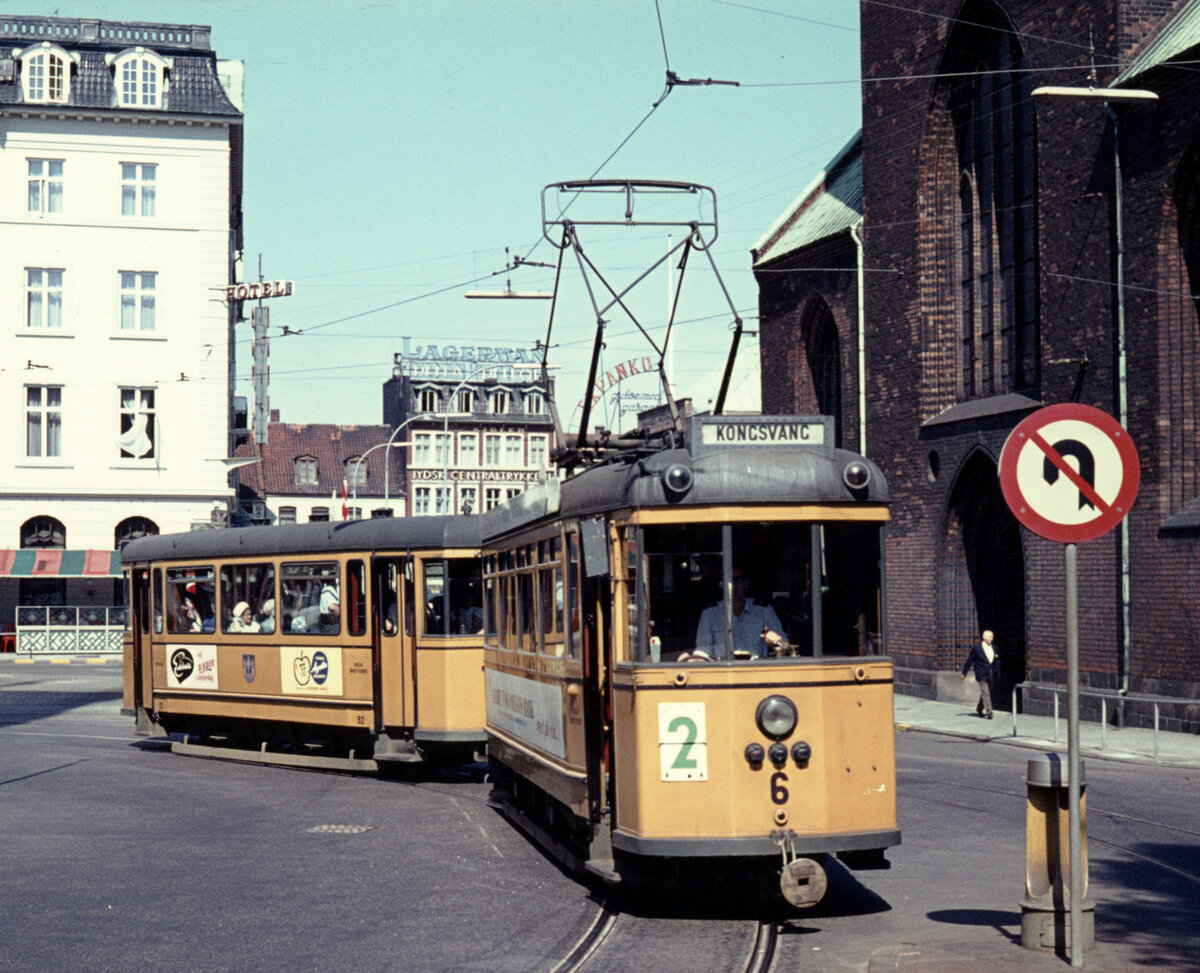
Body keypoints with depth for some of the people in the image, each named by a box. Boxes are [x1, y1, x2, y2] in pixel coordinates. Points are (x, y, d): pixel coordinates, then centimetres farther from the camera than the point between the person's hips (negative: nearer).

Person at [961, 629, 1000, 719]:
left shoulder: (994, 648, 8)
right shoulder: (976, 648, -7)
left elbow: (997, 661, 16)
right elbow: (969, 661, -1)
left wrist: (996, 671, 4)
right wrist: (964, 673, 2)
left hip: (991, 675, 6)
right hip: (981, 675, -6)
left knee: (985, 693, 15)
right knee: (985, 693, -10)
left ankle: (979, 708, 34)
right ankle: (988, 712, -10)